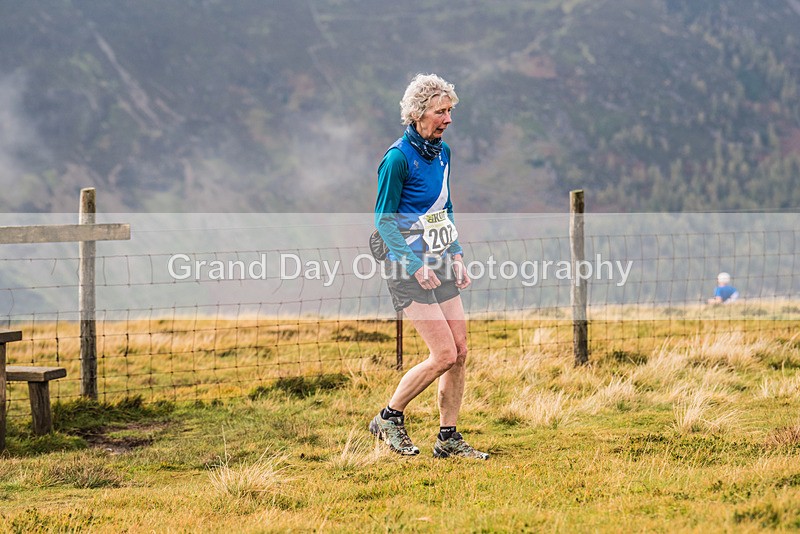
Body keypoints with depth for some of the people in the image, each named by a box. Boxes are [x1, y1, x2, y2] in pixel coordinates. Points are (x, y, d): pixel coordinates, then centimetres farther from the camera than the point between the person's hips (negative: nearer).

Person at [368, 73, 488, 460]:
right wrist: (416, 266, -18)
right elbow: (383, 220, -13)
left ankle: (448, 438, 12)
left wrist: (456, 254, 10)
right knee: (444, 355, -11)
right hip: (408, 269, -8)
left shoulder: (442, 152, 9)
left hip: (440, 266, 8)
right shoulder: (398, 158, -15)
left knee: (460, 352, 3)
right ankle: (390, 418, 7)